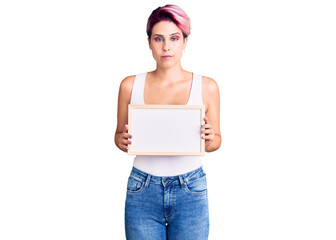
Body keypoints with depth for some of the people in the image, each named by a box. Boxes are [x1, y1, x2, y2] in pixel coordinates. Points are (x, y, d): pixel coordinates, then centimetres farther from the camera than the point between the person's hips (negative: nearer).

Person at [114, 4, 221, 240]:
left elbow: (216, 140, 7)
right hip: (142, 192, 1)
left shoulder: (207, 87, -2)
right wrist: (122, 140, -11)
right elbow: (120, 136, 11)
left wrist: (209, 139, -14)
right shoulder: (130, 85, 0)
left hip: (190, 192, 0)